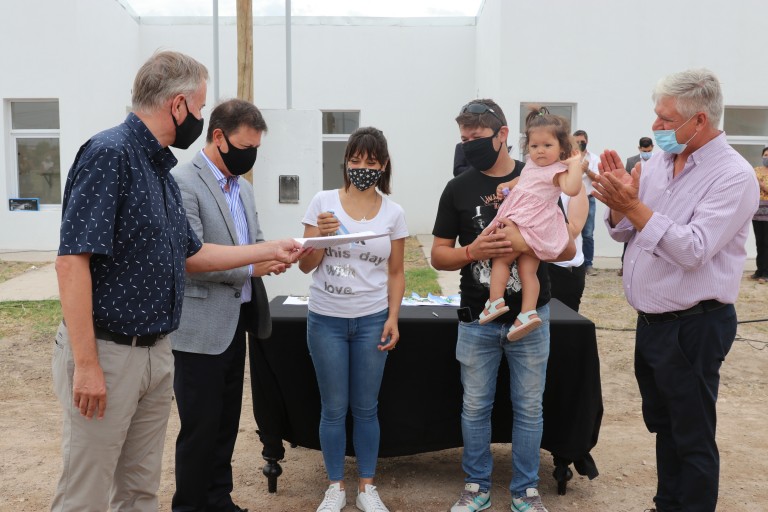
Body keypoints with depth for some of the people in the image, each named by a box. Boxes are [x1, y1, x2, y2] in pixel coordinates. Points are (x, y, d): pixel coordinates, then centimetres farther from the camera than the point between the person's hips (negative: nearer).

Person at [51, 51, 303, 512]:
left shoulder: (162, 169, 11)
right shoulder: (109, 154, -15)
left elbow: (190, 255, 20)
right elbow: (73, 261, -21)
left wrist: (270, 250, 21)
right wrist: (86, 364, -22)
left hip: (157, 352, 8)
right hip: (106, 353, -8)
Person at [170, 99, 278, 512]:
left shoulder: (243, 187, 13)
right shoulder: (183, 183, -13)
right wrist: (251, 267, -20)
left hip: (236, 323, 8)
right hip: (201, 329, -8)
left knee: (226, 424, 16)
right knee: (200, 428, 3)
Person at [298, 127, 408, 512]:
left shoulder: (392, 212, 1)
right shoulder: (323, 202, -3)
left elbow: (396, 272, 6)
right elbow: (306, 266, -1)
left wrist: (393, 318, -3)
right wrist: (321, 235, -19)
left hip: (372, 320, 1)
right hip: (326, 320, 0)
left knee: (366, 407, 8)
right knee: (334, 408, 8)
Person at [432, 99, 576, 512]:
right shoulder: (458, 188, 1)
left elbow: (568, 249, -2)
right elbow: (438, 256, 2)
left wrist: (525, 242, -21)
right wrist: (472, 251, -19)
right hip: (477, 319, 1)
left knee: (528, 408, 10)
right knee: (475, 408, 11)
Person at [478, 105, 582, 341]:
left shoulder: (557, 170, -12)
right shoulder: (531, 165, 15)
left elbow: (571, 189, -32)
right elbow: (522, 180, 36)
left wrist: (575, 163, -26)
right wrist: (507, 185, 21)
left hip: (532, 226, -9)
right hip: (518, 222, 9)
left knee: (500, 258, -4)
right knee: (528, 270, 2)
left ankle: (495, 301, -3)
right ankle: (528, 313, 0)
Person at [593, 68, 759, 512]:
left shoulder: (733, 176, -16)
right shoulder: (658, 162, 5)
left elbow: (692, 250, -26)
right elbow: (625, 233, 9)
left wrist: (633, 206, -27)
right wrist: (619, 204, -12)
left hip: (693, 327, -8)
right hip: (652, 321, 8)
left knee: (693, 438, 7)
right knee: (663, 425, 22)